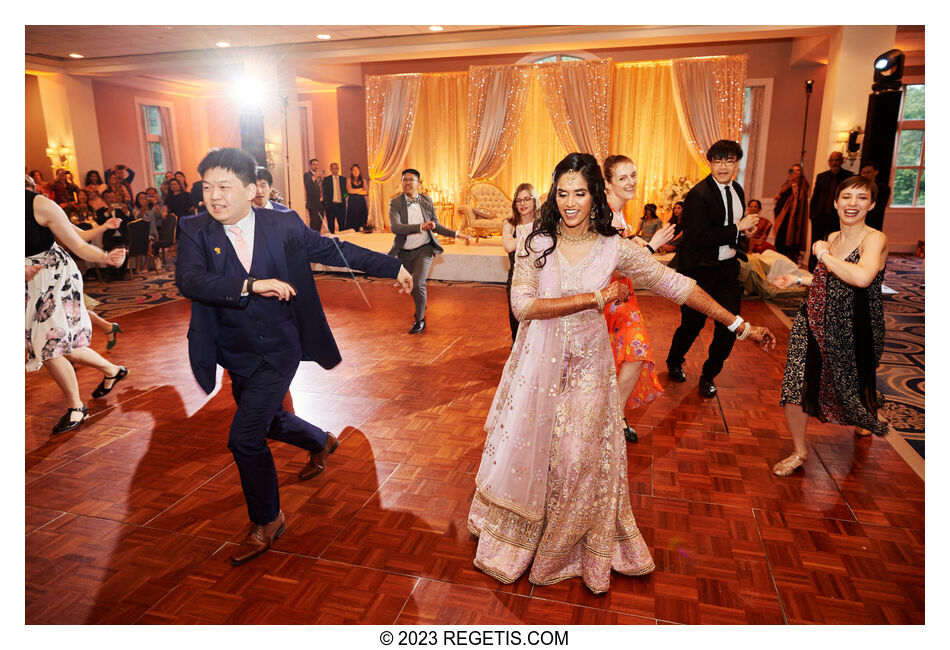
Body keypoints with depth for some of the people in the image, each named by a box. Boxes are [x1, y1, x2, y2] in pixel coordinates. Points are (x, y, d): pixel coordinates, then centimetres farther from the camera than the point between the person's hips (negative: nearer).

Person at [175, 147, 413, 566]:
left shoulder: (284, 225, -9)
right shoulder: (194, 231, -7)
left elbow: (334, 250, 2)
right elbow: (189, 280, -24)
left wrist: (391, 267, 6)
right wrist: (251, 285, -36)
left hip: (279, 350, -4)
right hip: (237, 355, 4)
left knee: (244, 437, -9)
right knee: (267, 422, 23)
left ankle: (266, 522, 15)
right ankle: (322, 443, 56)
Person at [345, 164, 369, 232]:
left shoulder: (363, 181, 12)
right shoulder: (349, 179, 7)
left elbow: (366, 192, 2)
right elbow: (350, 190, -7)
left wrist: (355, 191, -7)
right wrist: (361, 189, 1)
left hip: (362, 202, 3)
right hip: (352, 202, -2)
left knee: (362, 221, -2)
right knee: (352, 222, -7)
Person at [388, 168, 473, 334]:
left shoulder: (427, 201, -2)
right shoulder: (395, 203, -11)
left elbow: (435, 226, 7)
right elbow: (394, 227, -27)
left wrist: (457, 234, -1)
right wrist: (420, 227, -38)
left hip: (423, 250, -1)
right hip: (404, 252, 2)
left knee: (418, 284, -17)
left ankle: (420, 320, 4)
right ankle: (421, 305, 50)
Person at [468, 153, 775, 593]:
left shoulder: (615, 249, -6)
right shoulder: (536, 244, -6)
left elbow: (677, 285, -2)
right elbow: (523, 305, -17)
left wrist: (740, 325, -1)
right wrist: (594, 298, -18)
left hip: (587, 370, 0)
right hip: (539, 366, 0)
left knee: (580, 462, 7)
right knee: (528, 452, 11)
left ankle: (570, 550, 33)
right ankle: (516, 542, 37)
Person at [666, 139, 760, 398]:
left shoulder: (737, 190, 9)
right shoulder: (698, 195, -17)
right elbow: (699, 238, -24)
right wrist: (738, 227, -19)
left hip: (727, 268, 6)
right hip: (700, 270, -6)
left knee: (730, 324, 3)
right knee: (692, 323, 6)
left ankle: (709, 374, 24)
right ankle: (674, 362, 36)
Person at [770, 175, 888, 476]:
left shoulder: (874, 239, -16)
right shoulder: (831, 238, 6)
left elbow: (862, 277, -38)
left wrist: (824, 254, -25)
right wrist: (799, 280, 11)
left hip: (852, 330, -5)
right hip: (816, 323, 5)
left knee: (851, 387, 17)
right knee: (795, 386, -3)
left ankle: (867, 420, 56)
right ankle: (799, 452, 17)